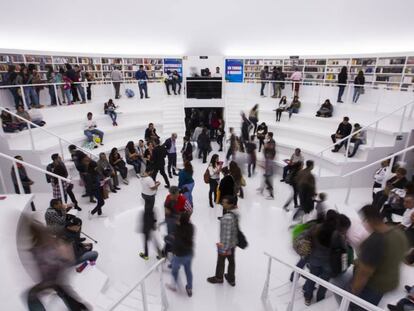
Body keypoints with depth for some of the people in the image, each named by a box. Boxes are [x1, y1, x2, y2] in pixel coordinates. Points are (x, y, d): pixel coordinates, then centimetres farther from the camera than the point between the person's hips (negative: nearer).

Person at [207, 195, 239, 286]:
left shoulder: (227, 218, -35)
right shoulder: (235, 213, -8)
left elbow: (227, 235, -31)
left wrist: (224, 249, -21)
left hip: (225, 244, -7)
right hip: (233, 243, 7)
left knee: (220, 261, 19)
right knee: (231, 260, 24)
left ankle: (218, 278, 43)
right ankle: (231, 279, 44)